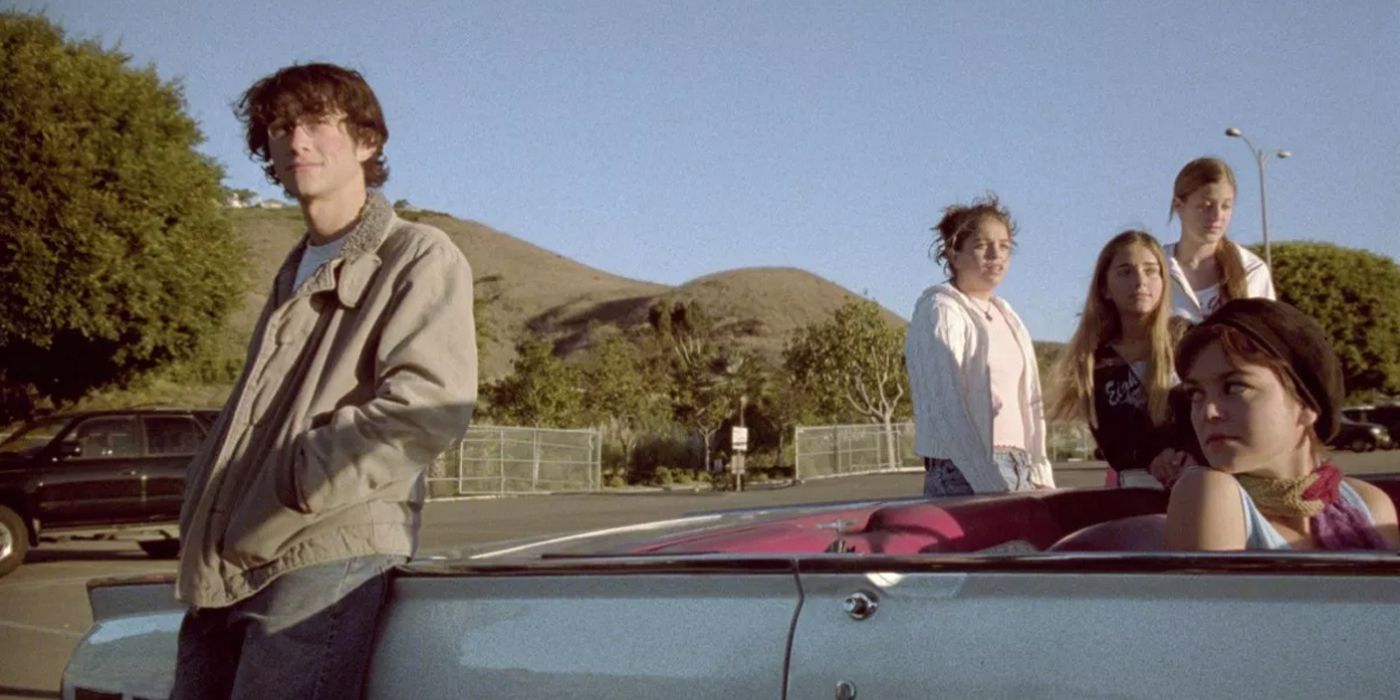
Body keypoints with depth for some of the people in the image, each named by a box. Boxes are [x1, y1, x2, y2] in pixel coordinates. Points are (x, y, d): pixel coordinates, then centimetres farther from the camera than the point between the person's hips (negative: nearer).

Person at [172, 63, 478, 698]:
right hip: (225, 567, 8)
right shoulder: (294, 276, 25)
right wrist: (200, 517, 12)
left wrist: (299, 483, -13)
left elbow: (429, 407, -13)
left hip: (329, 556, -7)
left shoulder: (419, 257, 1)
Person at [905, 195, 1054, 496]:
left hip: (1018, 472, 7)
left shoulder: (1006, 315, 16)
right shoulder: (941, 311, -5)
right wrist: (992, 485, -21)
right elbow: (945, 410, -14)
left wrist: (1040, 476, 7)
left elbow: (1028, 403, 16)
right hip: (964, 477, -7)